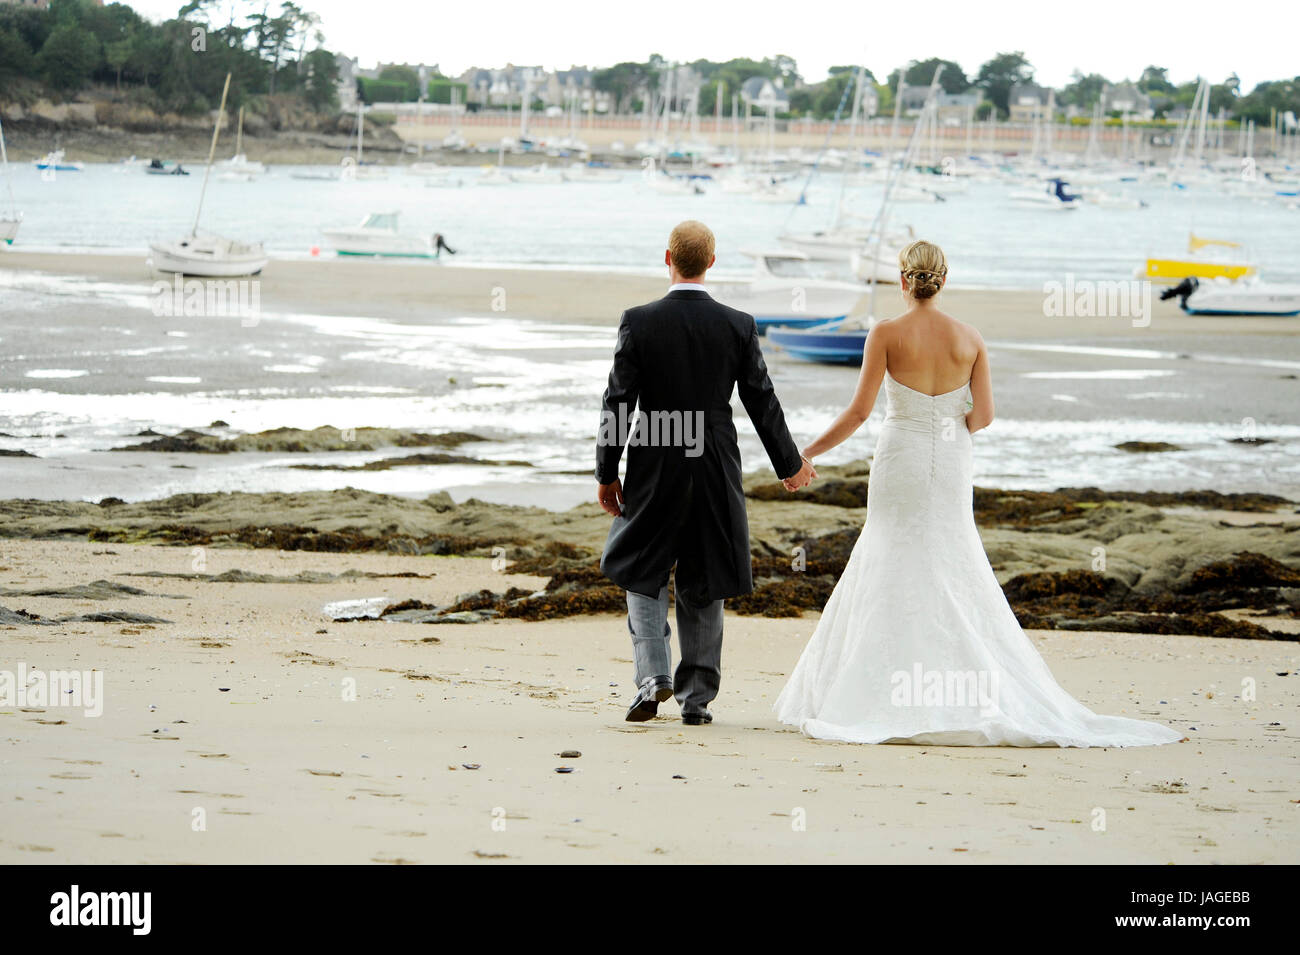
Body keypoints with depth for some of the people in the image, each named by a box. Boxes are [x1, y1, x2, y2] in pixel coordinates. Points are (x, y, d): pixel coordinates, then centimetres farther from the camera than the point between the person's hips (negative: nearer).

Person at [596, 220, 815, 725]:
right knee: (703, 587, 12)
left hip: (654, 474, -1)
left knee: (645, 577, 14)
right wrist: (789, 464, 16)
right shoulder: (738, 326, -5)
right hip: (716, 474, 1)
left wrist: (606, 473, 3)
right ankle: (696, 696, 13)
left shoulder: (638, 322, -10)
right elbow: (762, 403, 1)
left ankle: (653, 674, -4)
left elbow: (617, 403, -7)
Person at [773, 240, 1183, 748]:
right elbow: (983, 415, -2)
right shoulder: (970, 338, 1)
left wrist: (807, 453, 0)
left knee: (895, 576, 3)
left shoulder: (886, 334, -8)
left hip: (900, 459, -3)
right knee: (953, 578, 10)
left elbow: (859, 411, -10)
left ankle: (897, 704, -1)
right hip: (951, 464, 3)